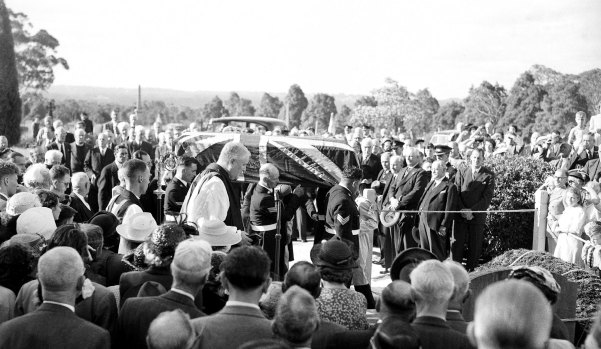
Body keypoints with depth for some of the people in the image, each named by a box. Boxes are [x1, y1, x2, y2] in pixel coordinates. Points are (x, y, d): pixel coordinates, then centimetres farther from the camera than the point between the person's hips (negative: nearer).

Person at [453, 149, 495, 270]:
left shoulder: (489, 175, 2)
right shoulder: (461, 173, 9)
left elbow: (487, 197, -5)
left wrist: (472, 210, -14)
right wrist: (462, 210, -11)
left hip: (478, 216, -1)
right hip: (461, 216, 1)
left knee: (475, 247, 3)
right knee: (457, 244, -1)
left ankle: (471, 271, 12)